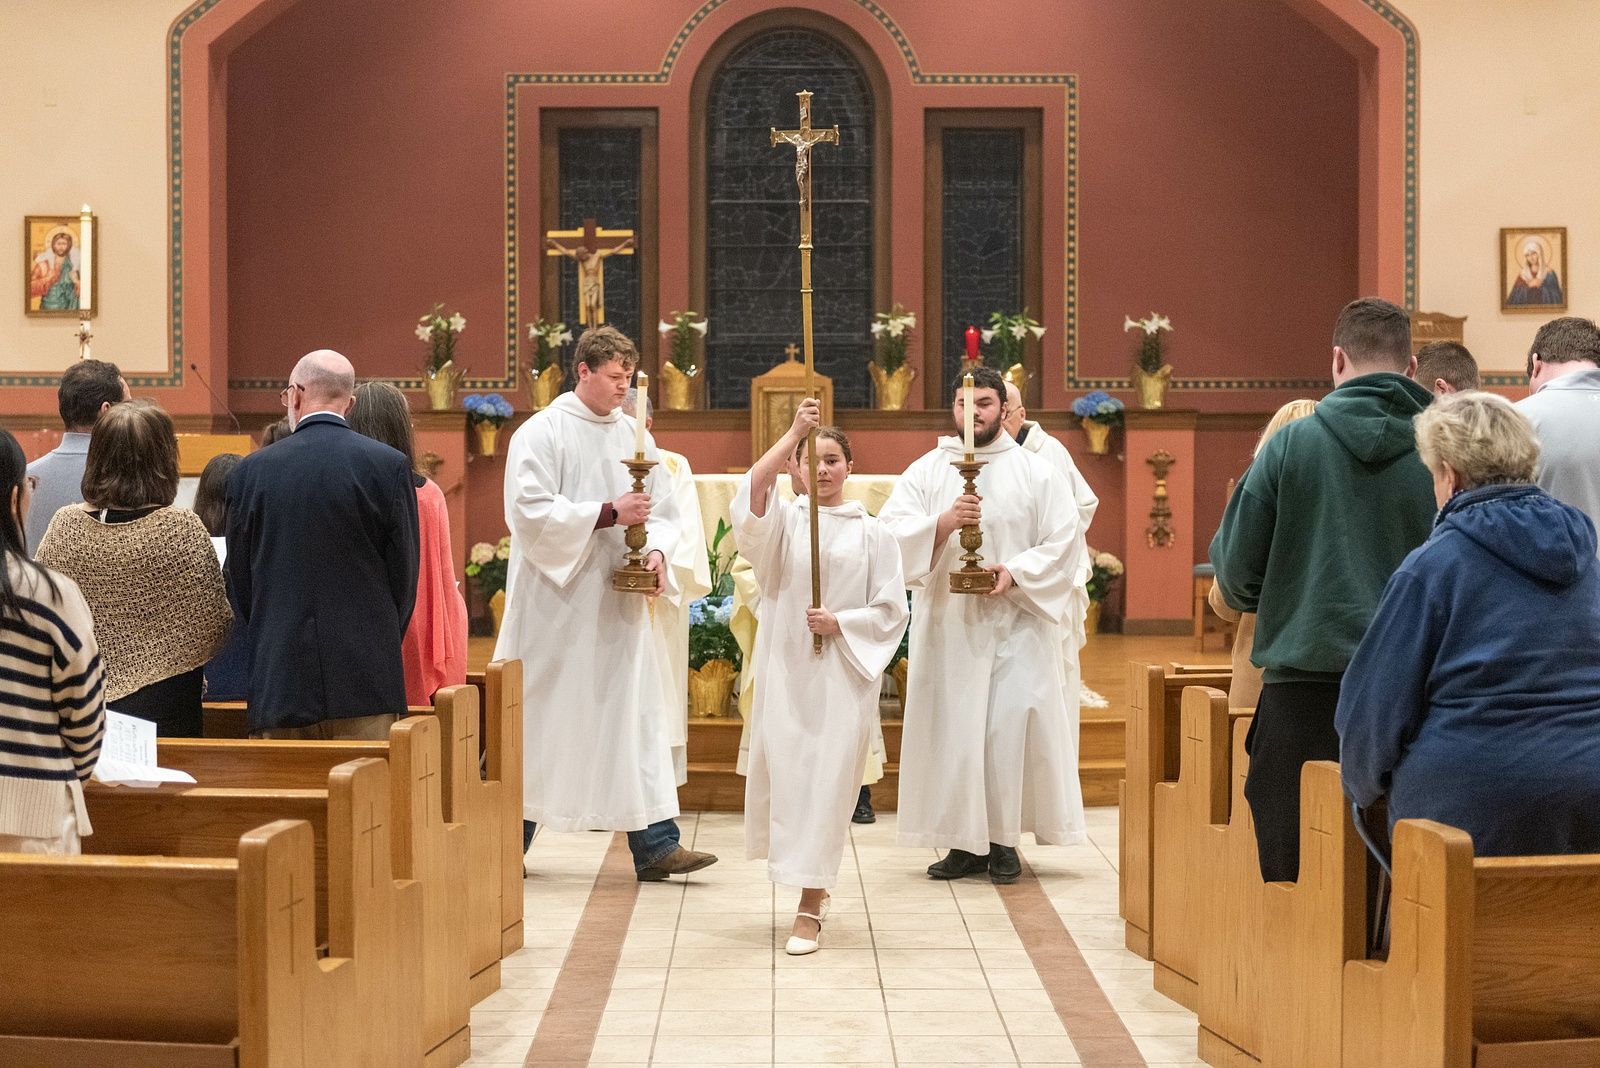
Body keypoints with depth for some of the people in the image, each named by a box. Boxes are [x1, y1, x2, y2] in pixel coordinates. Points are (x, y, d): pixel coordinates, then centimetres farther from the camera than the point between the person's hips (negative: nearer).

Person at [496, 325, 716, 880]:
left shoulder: (634, 436, 10)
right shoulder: (540, 433, -7)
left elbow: (661, 510, 11)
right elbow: (531, 512, -17)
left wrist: (657, 550, -10)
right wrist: (609, 513, -20)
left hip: (619, 603, 5)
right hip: (556, 601, -5)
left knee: (635, 716, 2)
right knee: (539, 717, 3)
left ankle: (655, 845, 2)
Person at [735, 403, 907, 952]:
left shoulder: (872, 534, 4)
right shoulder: (782, 521, 6)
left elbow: (891, 612, 3)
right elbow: (753, 489, -17)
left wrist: (840, 624, -12)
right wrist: (795, 431, -23)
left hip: (843, 674, -1)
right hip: (785, 669, 2)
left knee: (827, 781, -7)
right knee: (782, 773, 4)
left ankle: (809, 910, -4)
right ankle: (815, 884, 28)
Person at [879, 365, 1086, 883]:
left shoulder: (1037, 472, 5)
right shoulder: (924, 472, 8)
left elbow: (1065, 541, 0)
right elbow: (890, 532, -3)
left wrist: (1016, 572, -15)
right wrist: (943, 522, -20)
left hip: (1016, 624, -1)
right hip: (945, 623, 1)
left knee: (1011, 727, -5)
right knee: (950, 728, 0)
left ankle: (1004, 840, 6)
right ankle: (965, 840, 8)